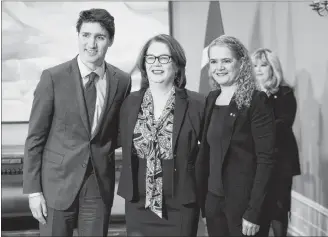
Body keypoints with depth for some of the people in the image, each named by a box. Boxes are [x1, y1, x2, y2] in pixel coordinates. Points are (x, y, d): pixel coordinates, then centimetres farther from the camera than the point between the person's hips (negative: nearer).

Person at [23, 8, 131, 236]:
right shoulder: (53, 77, -8)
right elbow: (35, 136, -5)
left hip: (100, 184, 2)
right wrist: (33, 190, -7)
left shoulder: (122, 80, 0)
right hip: (58, 182, -2)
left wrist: (102, 149, -3)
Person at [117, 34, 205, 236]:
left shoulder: (197, 104, -8)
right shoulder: (130, 103, 3)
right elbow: (126, 148, 12)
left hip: (181, 207, -3)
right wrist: (129, 190, 7)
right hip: (137, 205, 3)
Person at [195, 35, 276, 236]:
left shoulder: (256, 101, -12)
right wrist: (202, 195, 5)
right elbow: (206, 152, 11)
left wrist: (253, 212, -20)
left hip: (244, 201, -6)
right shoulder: (211, 99, 7)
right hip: (213, 199, 6)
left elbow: (266, 160, -16)